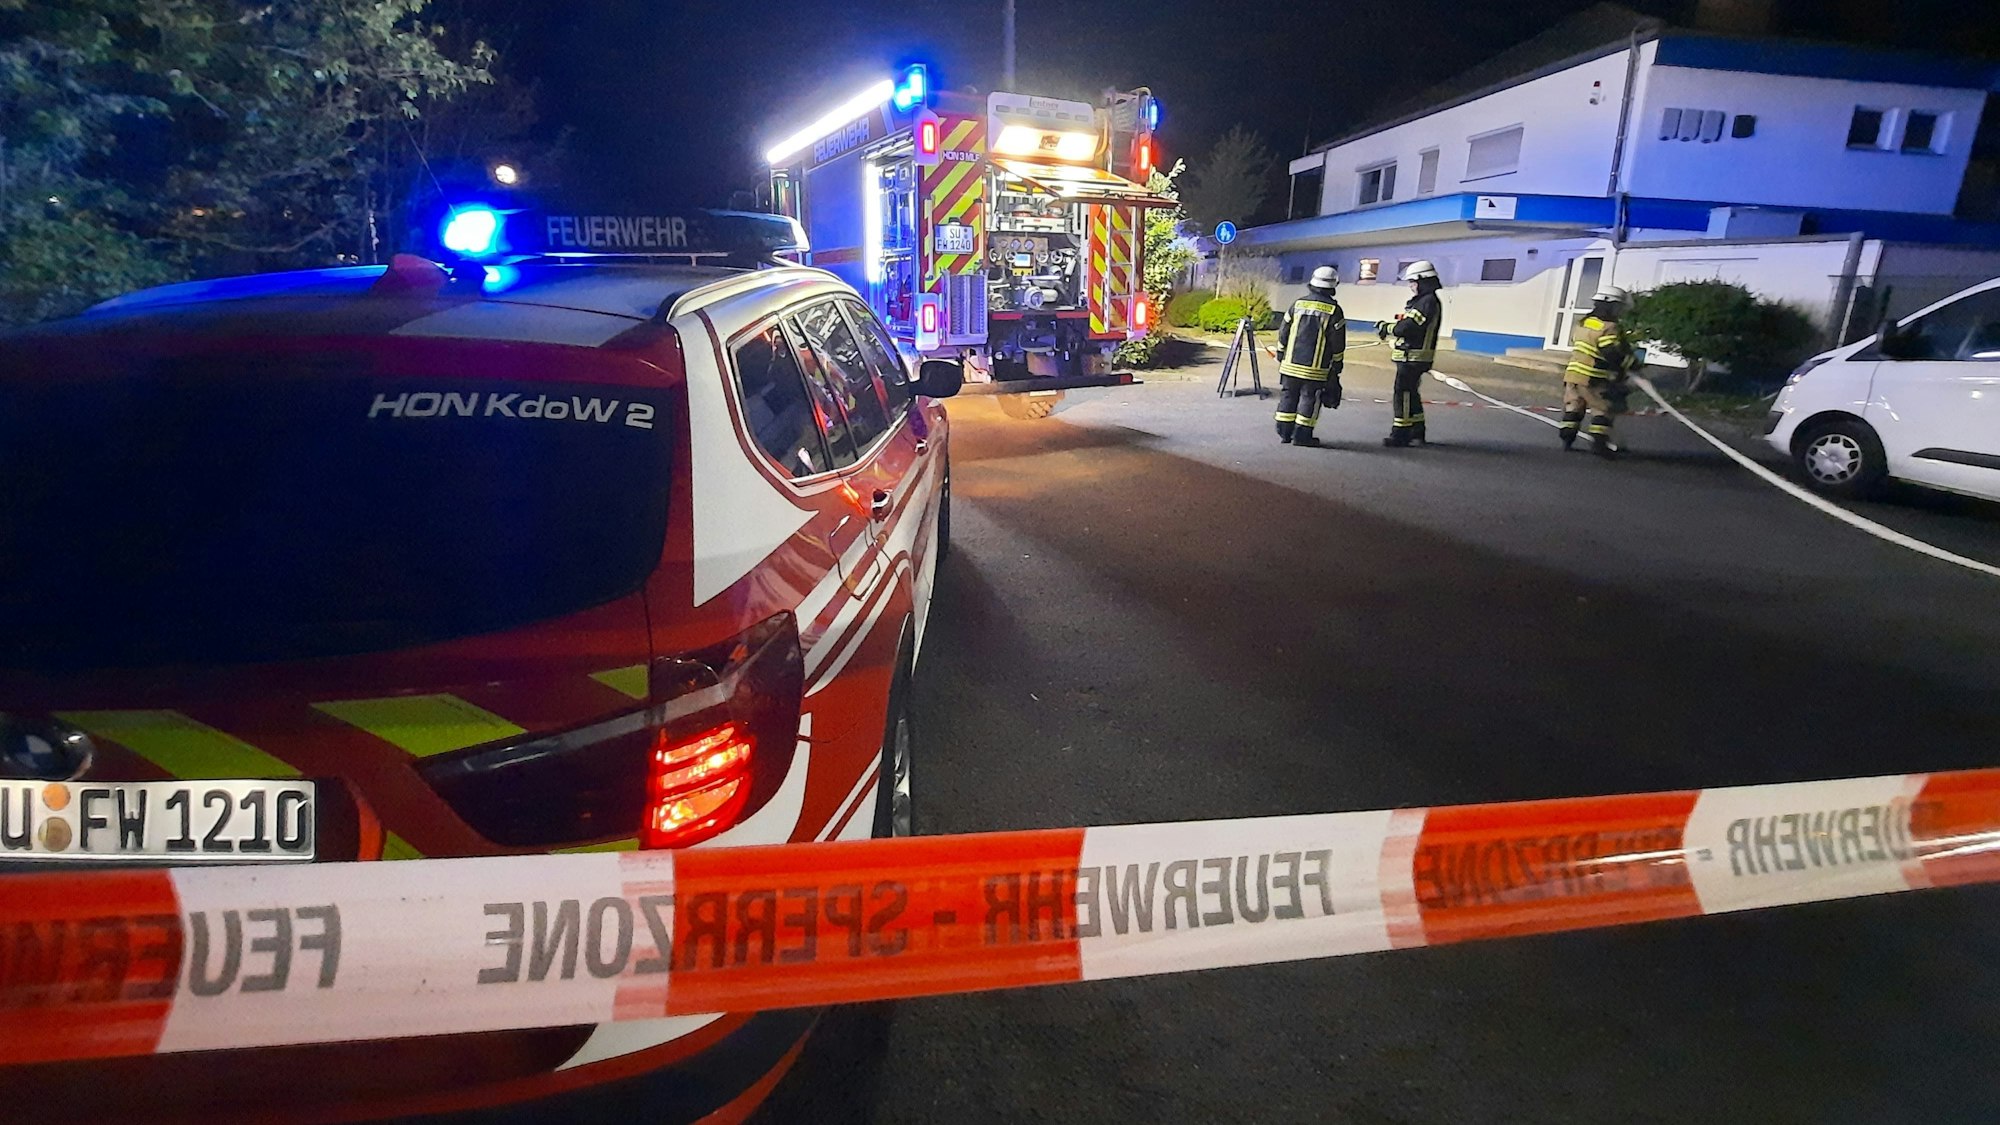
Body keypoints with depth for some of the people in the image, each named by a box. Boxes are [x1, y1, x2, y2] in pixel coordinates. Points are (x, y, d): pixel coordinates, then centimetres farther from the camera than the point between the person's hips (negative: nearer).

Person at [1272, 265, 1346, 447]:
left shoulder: (1298, 304, 4)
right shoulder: (1334, 311, -5)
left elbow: (1283, 334, 8)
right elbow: (1338, 344, -3)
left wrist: (1281, 357, 18)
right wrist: (1337, 365, 8)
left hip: (1290, 364, 3)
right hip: (1316, 369, -3)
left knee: (1288, 397, 12)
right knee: (1309, 399, 3)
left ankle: (1284, 432, 16)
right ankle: (1301, 435, 4)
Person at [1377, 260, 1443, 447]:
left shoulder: (1428, 302, -16)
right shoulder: (1423, 301, 17)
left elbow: (1407, 328, -23)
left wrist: (1385, 328, -9)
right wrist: (1388, 328, 4)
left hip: (1413, 359, -10)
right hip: (1411, 357, 10)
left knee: (1404, 395, -6)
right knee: (1411, 395, 17)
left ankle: (1400, 434, -1)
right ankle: (1417, 433, 25)